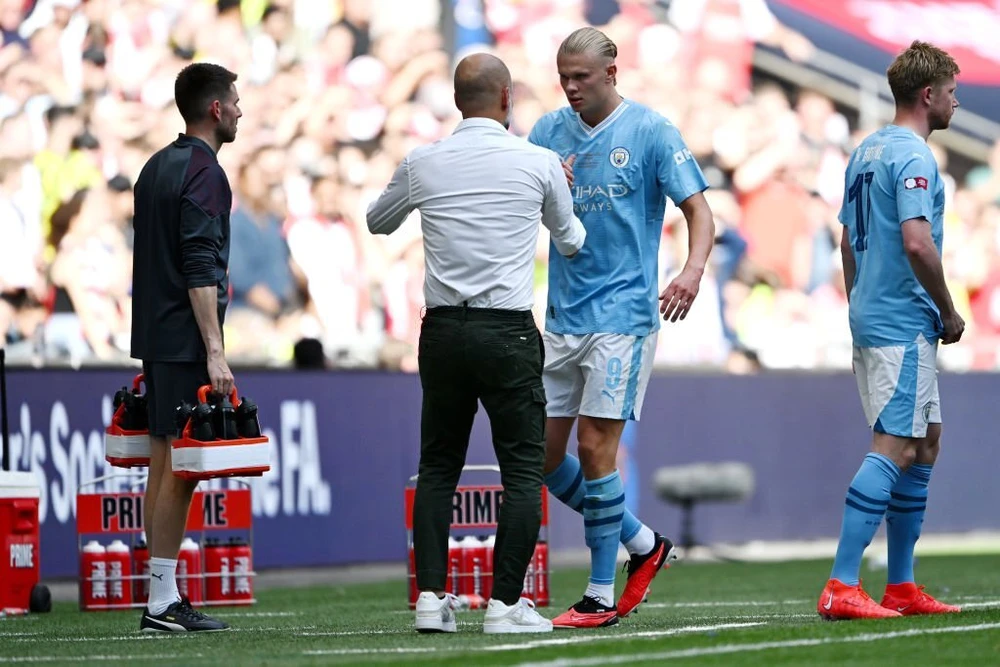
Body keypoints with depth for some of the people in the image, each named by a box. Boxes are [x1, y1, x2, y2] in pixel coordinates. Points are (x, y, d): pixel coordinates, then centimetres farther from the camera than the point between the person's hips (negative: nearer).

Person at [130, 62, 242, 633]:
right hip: (186, 340, -9)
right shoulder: (204, 173, -12)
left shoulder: (156, 168, 17)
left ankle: (163, 598, 12)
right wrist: (215, 351, -22)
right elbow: (200, 269, -19)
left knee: (163, 465, 9)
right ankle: (164, 602, -10)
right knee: (182, 464, -9)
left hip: (154, 336, 9)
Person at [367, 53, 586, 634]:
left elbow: (378, 222, 22)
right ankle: (506, 603, -4)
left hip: (443, 331, 3)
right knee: (523, 471, 2)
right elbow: (570, 240, 16)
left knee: (438, 469, 13)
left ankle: (431, 597, 7)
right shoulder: (539, 163, -2)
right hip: (509, 334, -3)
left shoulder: (423, 164, 3)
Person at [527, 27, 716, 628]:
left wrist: (693, 271, -27)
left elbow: (699, 210, -8)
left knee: (595, 444, -10)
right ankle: (644, 545, 23)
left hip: (623, 313, -6)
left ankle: (602, 597, -1)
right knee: (542, 452, 5)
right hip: (561, 317, 6)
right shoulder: (550, 131, 9)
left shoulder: (651, 131, -5)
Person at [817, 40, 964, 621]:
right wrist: (950, 312, -11)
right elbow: (917, 243, -23)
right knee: (895, 447, -13)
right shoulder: (913, 155, -14)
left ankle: (901, 587, 16)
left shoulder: (866, 152, 16)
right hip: (904, 324, -10)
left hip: (871, 316, 10)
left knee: (925, 443, 15)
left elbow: (849, 241, 21)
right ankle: (843, 586, -19)